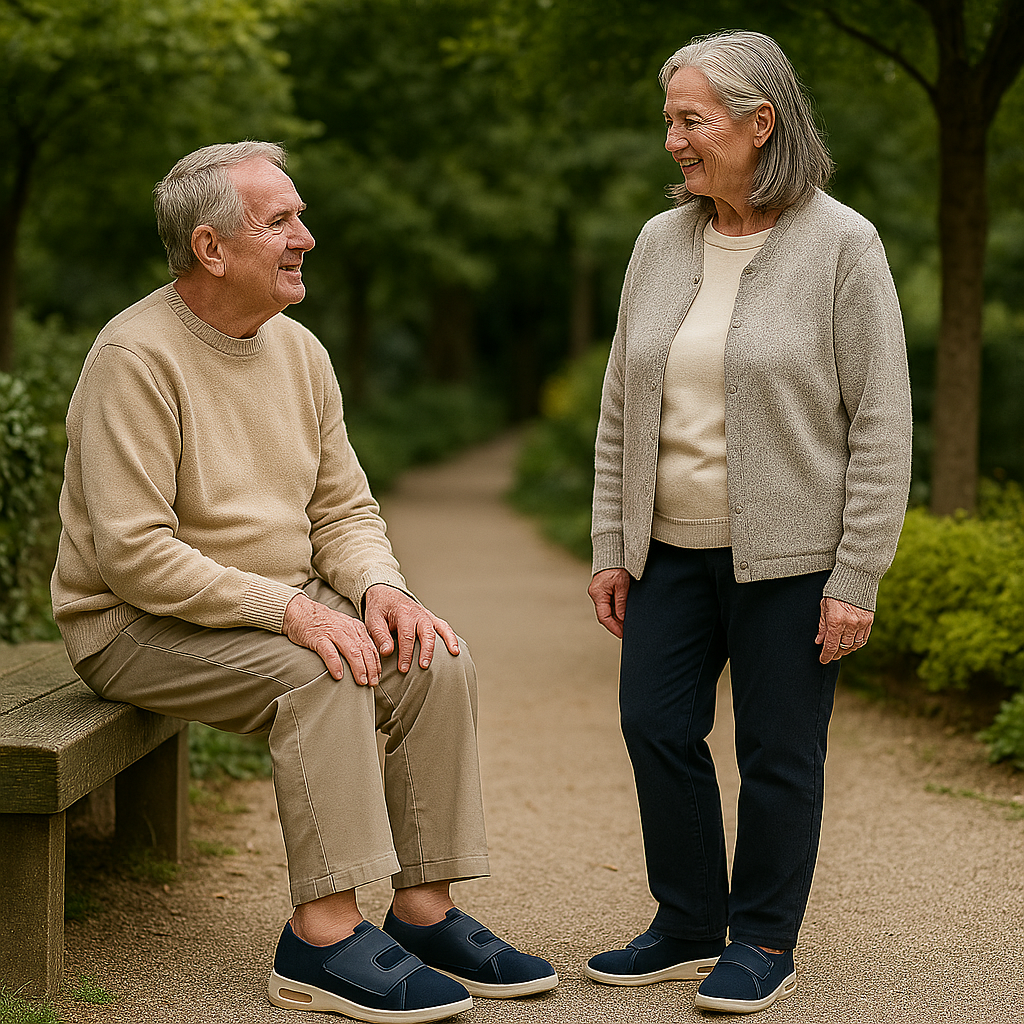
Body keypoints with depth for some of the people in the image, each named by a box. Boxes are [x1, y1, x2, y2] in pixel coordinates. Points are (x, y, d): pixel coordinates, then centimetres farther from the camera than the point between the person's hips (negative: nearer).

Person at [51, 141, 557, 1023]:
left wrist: (381, 588, -12)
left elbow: (344, 510, 11)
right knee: (324, 672, -31)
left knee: (439, 664, -13)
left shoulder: (299, 351, 7)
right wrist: (286, 609, -28)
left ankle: (426, 914, -6)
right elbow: (134, 553, -24)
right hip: (138, 624, -7)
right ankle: (325, 936, -25)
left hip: (275, 606, 7)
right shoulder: (136, 356, -17)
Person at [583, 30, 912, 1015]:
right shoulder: (661, 243, 7)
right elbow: (621, 407, 12)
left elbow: (881, 424, -9)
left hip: (789, 553, -5)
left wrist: (856, 579, -12)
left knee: (778, 749, 3)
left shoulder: (841, 246, -9)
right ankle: (689, 928, 22)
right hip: (673, 546, 5)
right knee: (656, 725, 6)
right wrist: (611, 548, 8)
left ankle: (764, 943, 18)